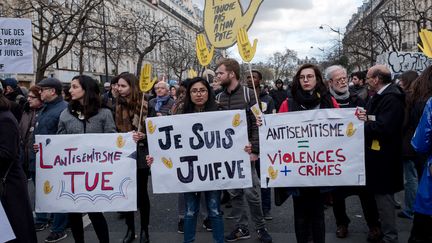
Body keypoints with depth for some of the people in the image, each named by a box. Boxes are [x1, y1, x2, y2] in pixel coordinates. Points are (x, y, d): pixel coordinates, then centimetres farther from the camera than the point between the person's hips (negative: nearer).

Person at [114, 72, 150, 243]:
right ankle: (130, 229, 25)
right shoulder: (117, 105, 3)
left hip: (140, 154, -3)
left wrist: (143, 136, -23)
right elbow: (114, 130, 9)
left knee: (141, 192, 6)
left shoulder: (145, 105, -7)